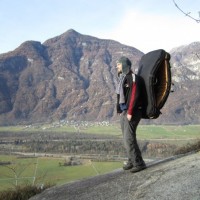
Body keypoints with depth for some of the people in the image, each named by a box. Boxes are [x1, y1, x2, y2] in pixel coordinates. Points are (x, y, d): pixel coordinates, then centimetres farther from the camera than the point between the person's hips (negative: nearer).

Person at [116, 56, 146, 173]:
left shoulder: (133, 78, -12)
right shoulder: (123, 78, 15)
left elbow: (134, 96, -19)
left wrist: (130, 112, -22)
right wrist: (121, 111, 16)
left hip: (132, 112, -9)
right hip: (124, 112, 9)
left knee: (129, 138, -10)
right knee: (127, 137, 11)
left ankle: (139, 163, -2)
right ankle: (132, 160, 21)